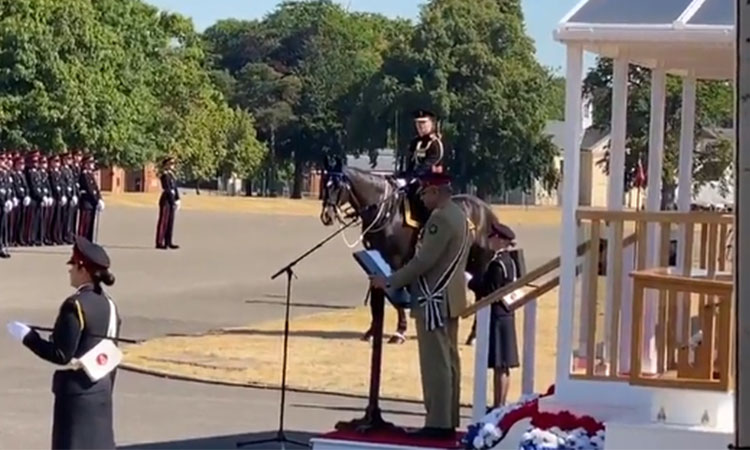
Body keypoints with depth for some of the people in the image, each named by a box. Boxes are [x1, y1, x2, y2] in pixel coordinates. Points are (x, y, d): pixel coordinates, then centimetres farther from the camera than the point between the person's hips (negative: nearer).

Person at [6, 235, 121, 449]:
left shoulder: (76, 306, -17)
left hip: (76, 391, -8)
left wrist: (27, 336, -9)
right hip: (101, 391, 8)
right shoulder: (109, 305, 7)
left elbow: (61, 354, -18)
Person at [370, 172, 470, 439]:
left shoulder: (440, 218, -18)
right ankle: (449, 421, 16)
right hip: (450, 299, 11)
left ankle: (438, 424, -7)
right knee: (449, 361, 12)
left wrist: (390, 282, -15)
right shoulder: (458, 216, 14)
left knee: (435, 362, -8)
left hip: (434, 301, -11)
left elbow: (424, 260, -22)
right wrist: (404, 280, 20)